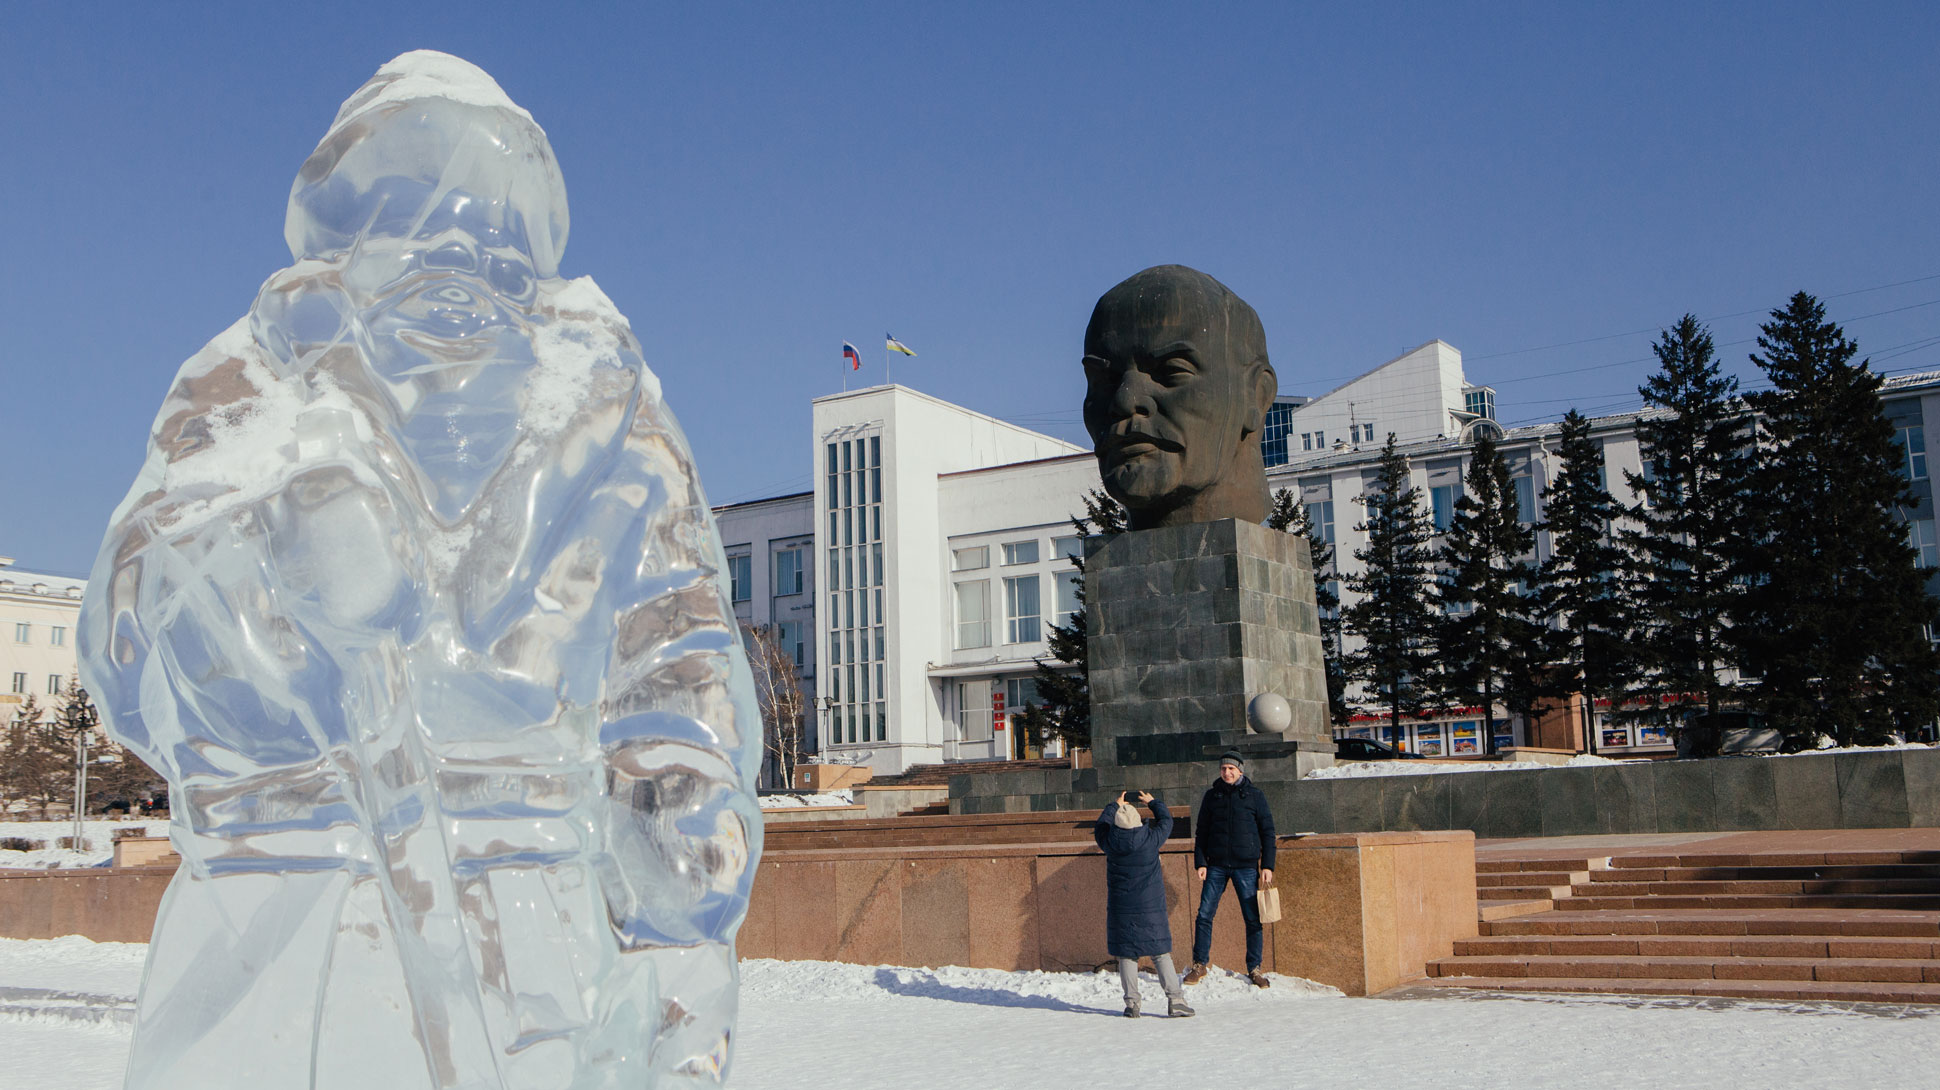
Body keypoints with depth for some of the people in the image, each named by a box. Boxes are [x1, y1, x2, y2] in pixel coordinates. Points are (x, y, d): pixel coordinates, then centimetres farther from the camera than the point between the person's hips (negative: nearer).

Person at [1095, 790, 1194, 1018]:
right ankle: (1175, 1000, 0)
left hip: (1121, 908, 1)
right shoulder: (1150, 839, -10)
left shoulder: (1110, 843, -7)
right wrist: (1153, 802, 26)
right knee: (1161, 954, 4)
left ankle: (1132, 1003, 5)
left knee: (1126, 955, 8)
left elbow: (1101, 825, 16)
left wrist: (1114, 805, 29)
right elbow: (1166, 821, 9)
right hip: (1150, 906, -1)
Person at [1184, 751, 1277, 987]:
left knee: (1253, 919, -1)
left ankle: (1254, 968, 12)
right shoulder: (1212, 795, 8)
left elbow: (1267, 832, 5)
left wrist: (1267, 866, -2)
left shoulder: (1255, 796, 3)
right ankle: (1199, 965, 9)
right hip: (1216, 866, 2)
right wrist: (1200, 862, 1)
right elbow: (1201, 831, 10)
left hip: (1246, 866, -1)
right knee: (1204, 914, -2)